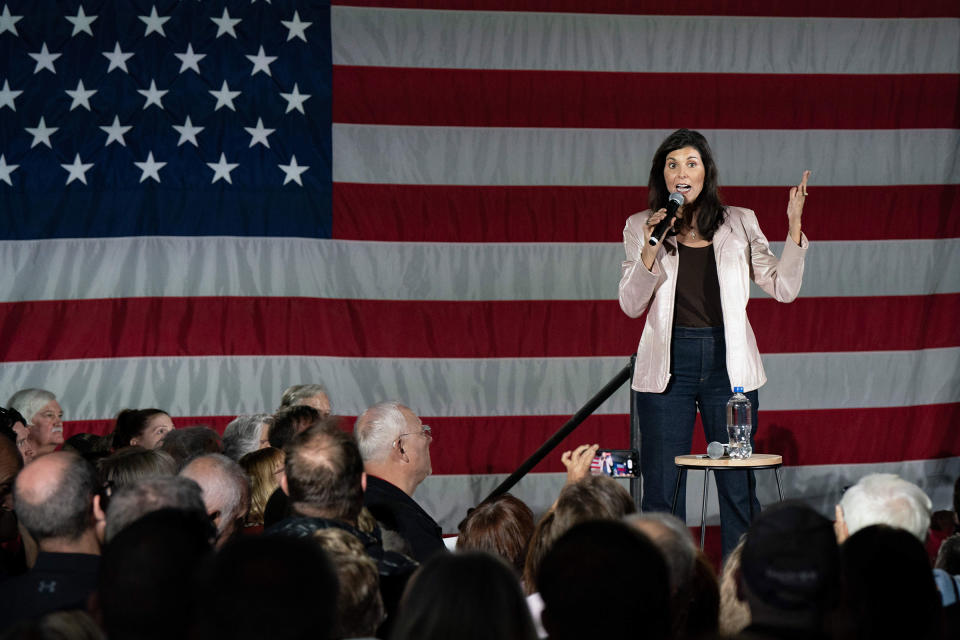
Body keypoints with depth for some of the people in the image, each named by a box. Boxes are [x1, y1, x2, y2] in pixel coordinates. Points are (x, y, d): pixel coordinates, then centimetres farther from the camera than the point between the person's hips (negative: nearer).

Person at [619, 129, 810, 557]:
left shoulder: (740, 223, 8)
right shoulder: (642, 227, 6)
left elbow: (783, 289, 3)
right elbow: (631, 305, -2)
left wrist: (794, 227, -7)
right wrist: (650, 249, -15)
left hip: (728, 363, 0)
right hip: (668, 365, 0)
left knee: (738, 488, 1)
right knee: (661, 489, 0)